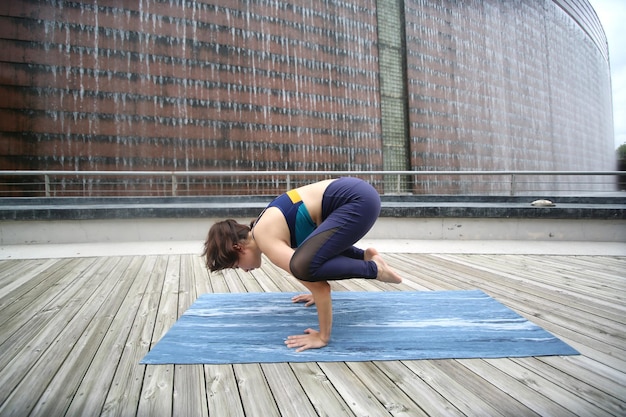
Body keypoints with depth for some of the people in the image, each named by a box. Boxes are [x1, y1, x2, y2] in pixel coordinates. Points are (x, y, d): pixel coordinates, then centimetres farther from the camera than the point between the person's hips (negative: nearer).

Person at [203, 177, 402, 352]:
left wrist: (323, 336, -11)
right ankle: (365, 255, 24)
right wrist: (317, 293, 37)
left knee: (304, 266, -21)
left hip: (358, 201, -10)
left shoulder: (266, 241, -14)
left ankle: (374, 269, -4)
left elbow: (320, 285, -19)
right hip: (356, 193, 10)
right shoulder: (263, 230, 15)